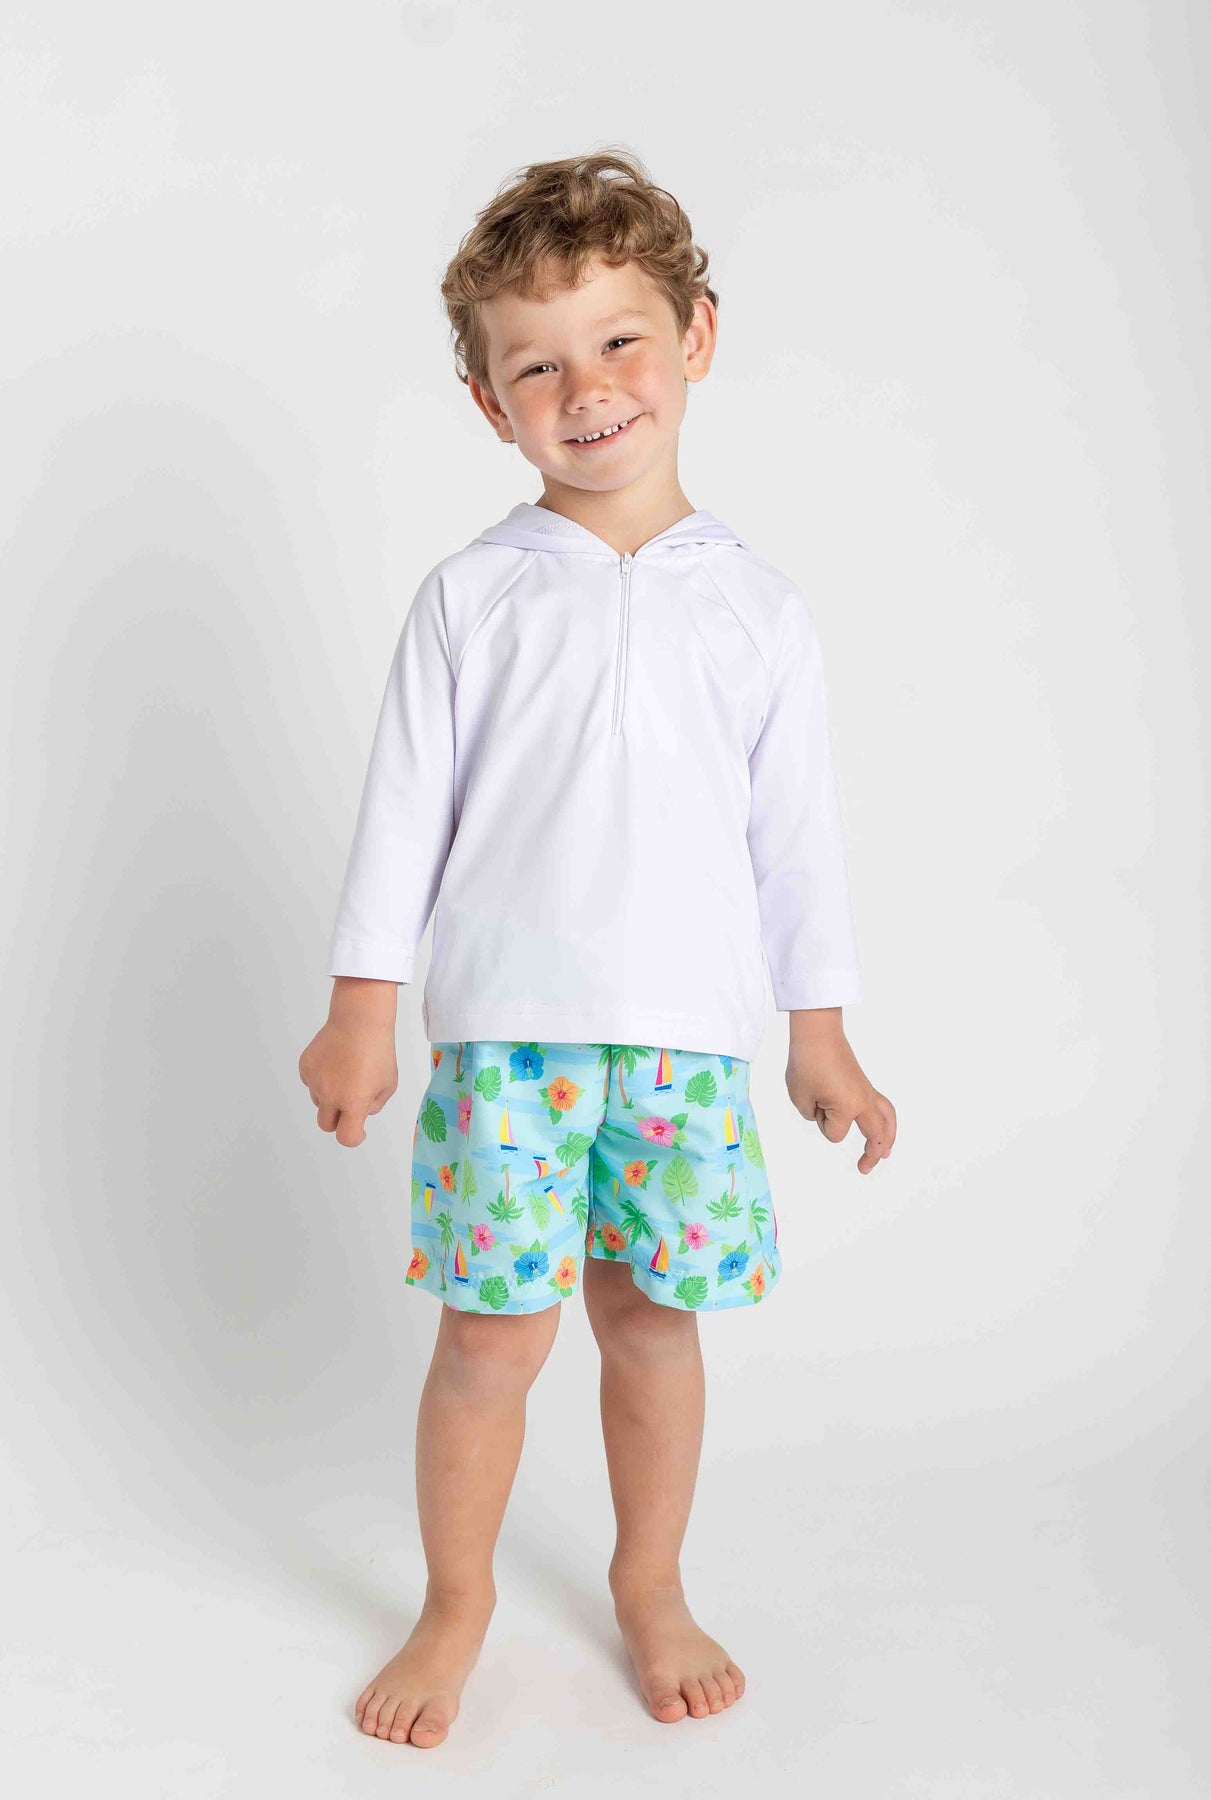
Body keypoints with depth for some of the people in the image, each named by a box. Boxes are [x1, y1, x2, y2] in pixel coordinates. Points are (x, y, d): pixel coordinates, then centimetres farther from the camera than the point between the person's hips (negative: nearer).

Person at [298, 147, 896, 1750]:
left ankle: (652, 1588, 34)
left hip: (692, 1028, 1)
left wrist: (822, 1034, 8)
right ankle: (456, 1603, 26)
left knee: (653, 1315, 11)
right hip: (503, 1024, -1)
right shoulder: (470, 595, 1)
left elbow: (799, 831, 8)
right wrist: (362, 1006, 0)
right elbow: (407, 805, 3)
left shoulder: (758, 606, 4)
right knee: (493, 1334, 2)